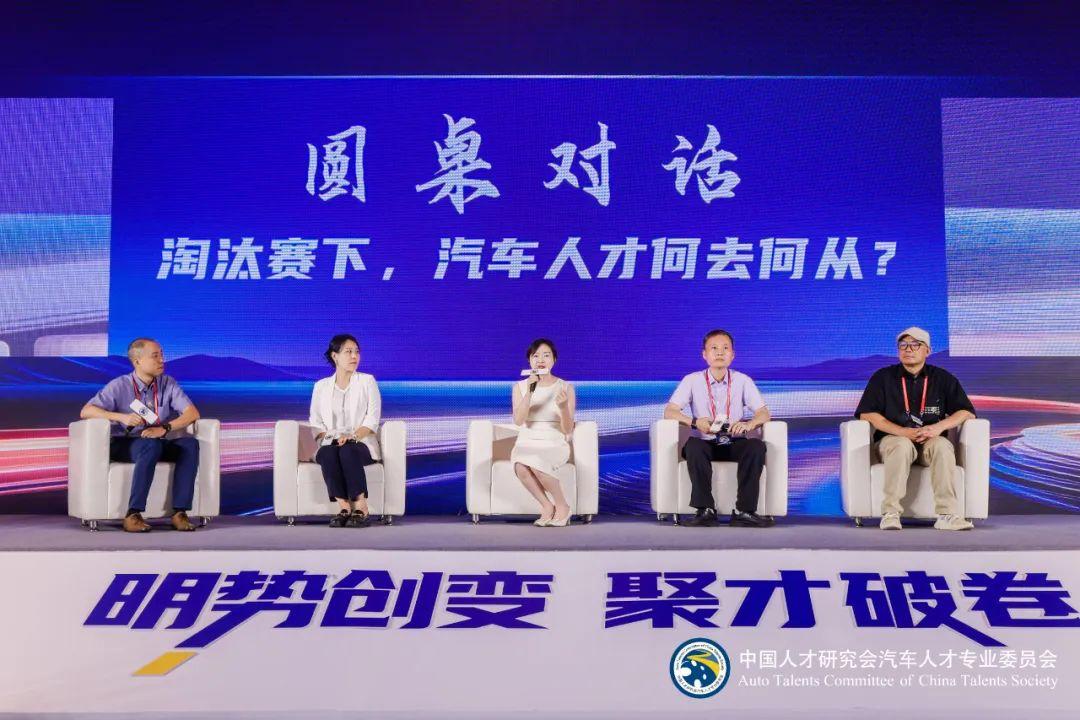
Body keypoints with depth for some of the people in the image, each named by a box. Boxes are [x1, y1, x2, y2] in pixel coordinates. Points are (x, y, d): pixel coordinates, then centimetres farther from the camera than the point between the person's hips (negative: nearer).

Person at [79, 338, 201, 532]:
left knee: (190, 444, -26)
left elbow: (192, 413, -6)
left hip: (160, 442, 4)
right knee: (151, 446, -37)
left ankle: (179, 512, -29)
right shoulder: (119, 386, -5)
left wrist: (165, 428, -23)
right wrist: (122, 417, -27)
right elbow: (85, 411, -13)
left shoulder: (168, 384, 4)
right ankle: (133, 515, -36)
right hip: (124, 445, -3)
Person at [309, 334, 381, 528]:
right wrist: (328, 438, -11)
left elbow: (372, 419, 0)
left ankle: (360, 506, -36)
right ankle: (344, 506, -35)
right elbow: (316, 422, 11)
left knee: (347, 451, -37)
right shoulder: (321, 386, 15)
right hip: (330, 444, 2)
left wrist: (352, 436, -18)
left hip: (361, 444, -1)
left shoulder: (367, 381, 9)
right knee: (327, 453, -35)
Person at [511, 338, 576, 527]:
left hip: (555, 446, -1)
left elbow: (568, 430, -3)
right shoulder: (520, 387, 5)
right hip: (526, 445, 1)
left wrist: (563, 407, -22)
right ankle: (547, 506, -13)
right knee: (521, 466, -35)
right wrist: (530, 391, -21)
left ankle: (562, 506, -13)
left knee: (536, 462, -36)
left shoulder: (566, 388, 1)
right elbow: (518, 421, -11)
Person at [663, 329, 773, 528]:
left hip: (735, 444, 1)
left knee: (757, 446, -30)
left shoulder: (743, 381, 6)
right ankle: (705, 510, -29)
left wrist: (748, 424, -25)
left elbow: (763, 413, -1)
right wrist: (695, 422, -24)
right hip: (704, 444, -1)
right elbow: (669, 411, -4)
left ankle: (744, 510, -27)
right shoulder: (692, 380, 3)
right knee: (693, 446, -35)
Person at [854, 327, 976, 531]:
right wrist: (903, 432, -15)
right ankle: (890, 513, -40)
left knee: (942, 445, -33)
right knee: (902, 445, -37)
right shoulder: (883, 378, 6)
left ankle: (947, 515, -38)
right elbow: (866, 414, -3)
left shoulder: (943, 378, 10)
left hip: (931, 441, 1)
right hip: (892, 439, -1)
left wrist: (938, 427, -14)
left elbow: (967, 412, 5)